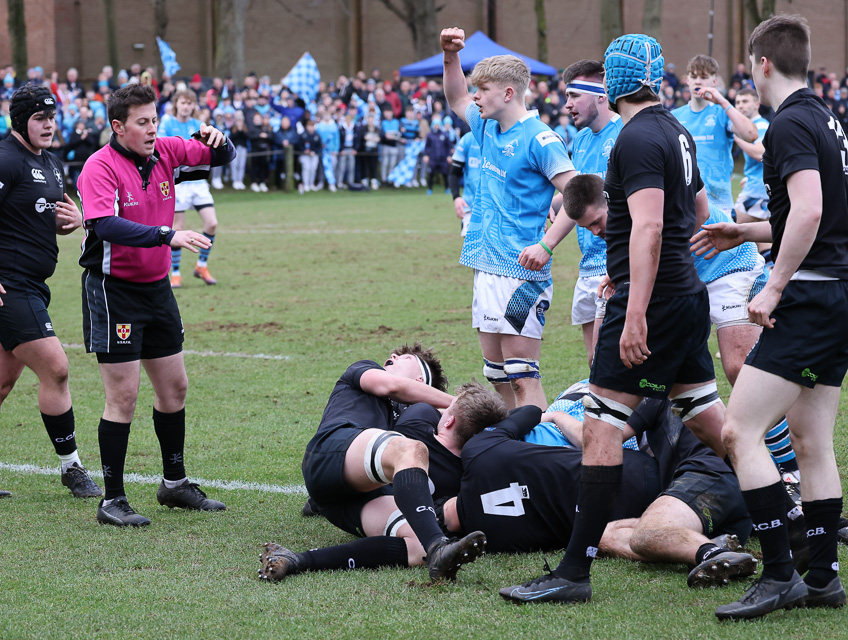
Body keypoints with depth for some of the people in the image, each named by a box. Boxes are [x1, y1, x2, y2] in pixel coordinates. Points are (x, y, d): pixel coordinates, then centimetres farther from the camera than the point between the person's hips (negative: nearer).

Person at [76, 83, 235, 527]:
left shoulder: (165, 153, 3)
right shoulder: (100, 167, -17)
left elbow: (220, 157, 15)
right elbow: (107, 225, -32)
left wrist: (215, 139, -9)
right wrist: (167, 235, -38)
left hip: (156, 287, 7)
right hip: (113, 289, -7)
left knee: (174, 387, 15)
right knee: (123, 396, -7)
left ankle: (174, 483, 30)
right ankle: (112, 501, 1)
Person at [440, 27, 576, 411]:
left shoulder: (538, 139, -12)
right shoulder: (487, 129, 13)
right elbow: (456, 100, 33)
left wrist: (545, 245, -24)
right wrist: (450, 56, 18)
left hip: (520, 273, -9)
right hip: (486, 268, 9)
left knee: (522, 378, -10)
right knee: (496, 376, 11)